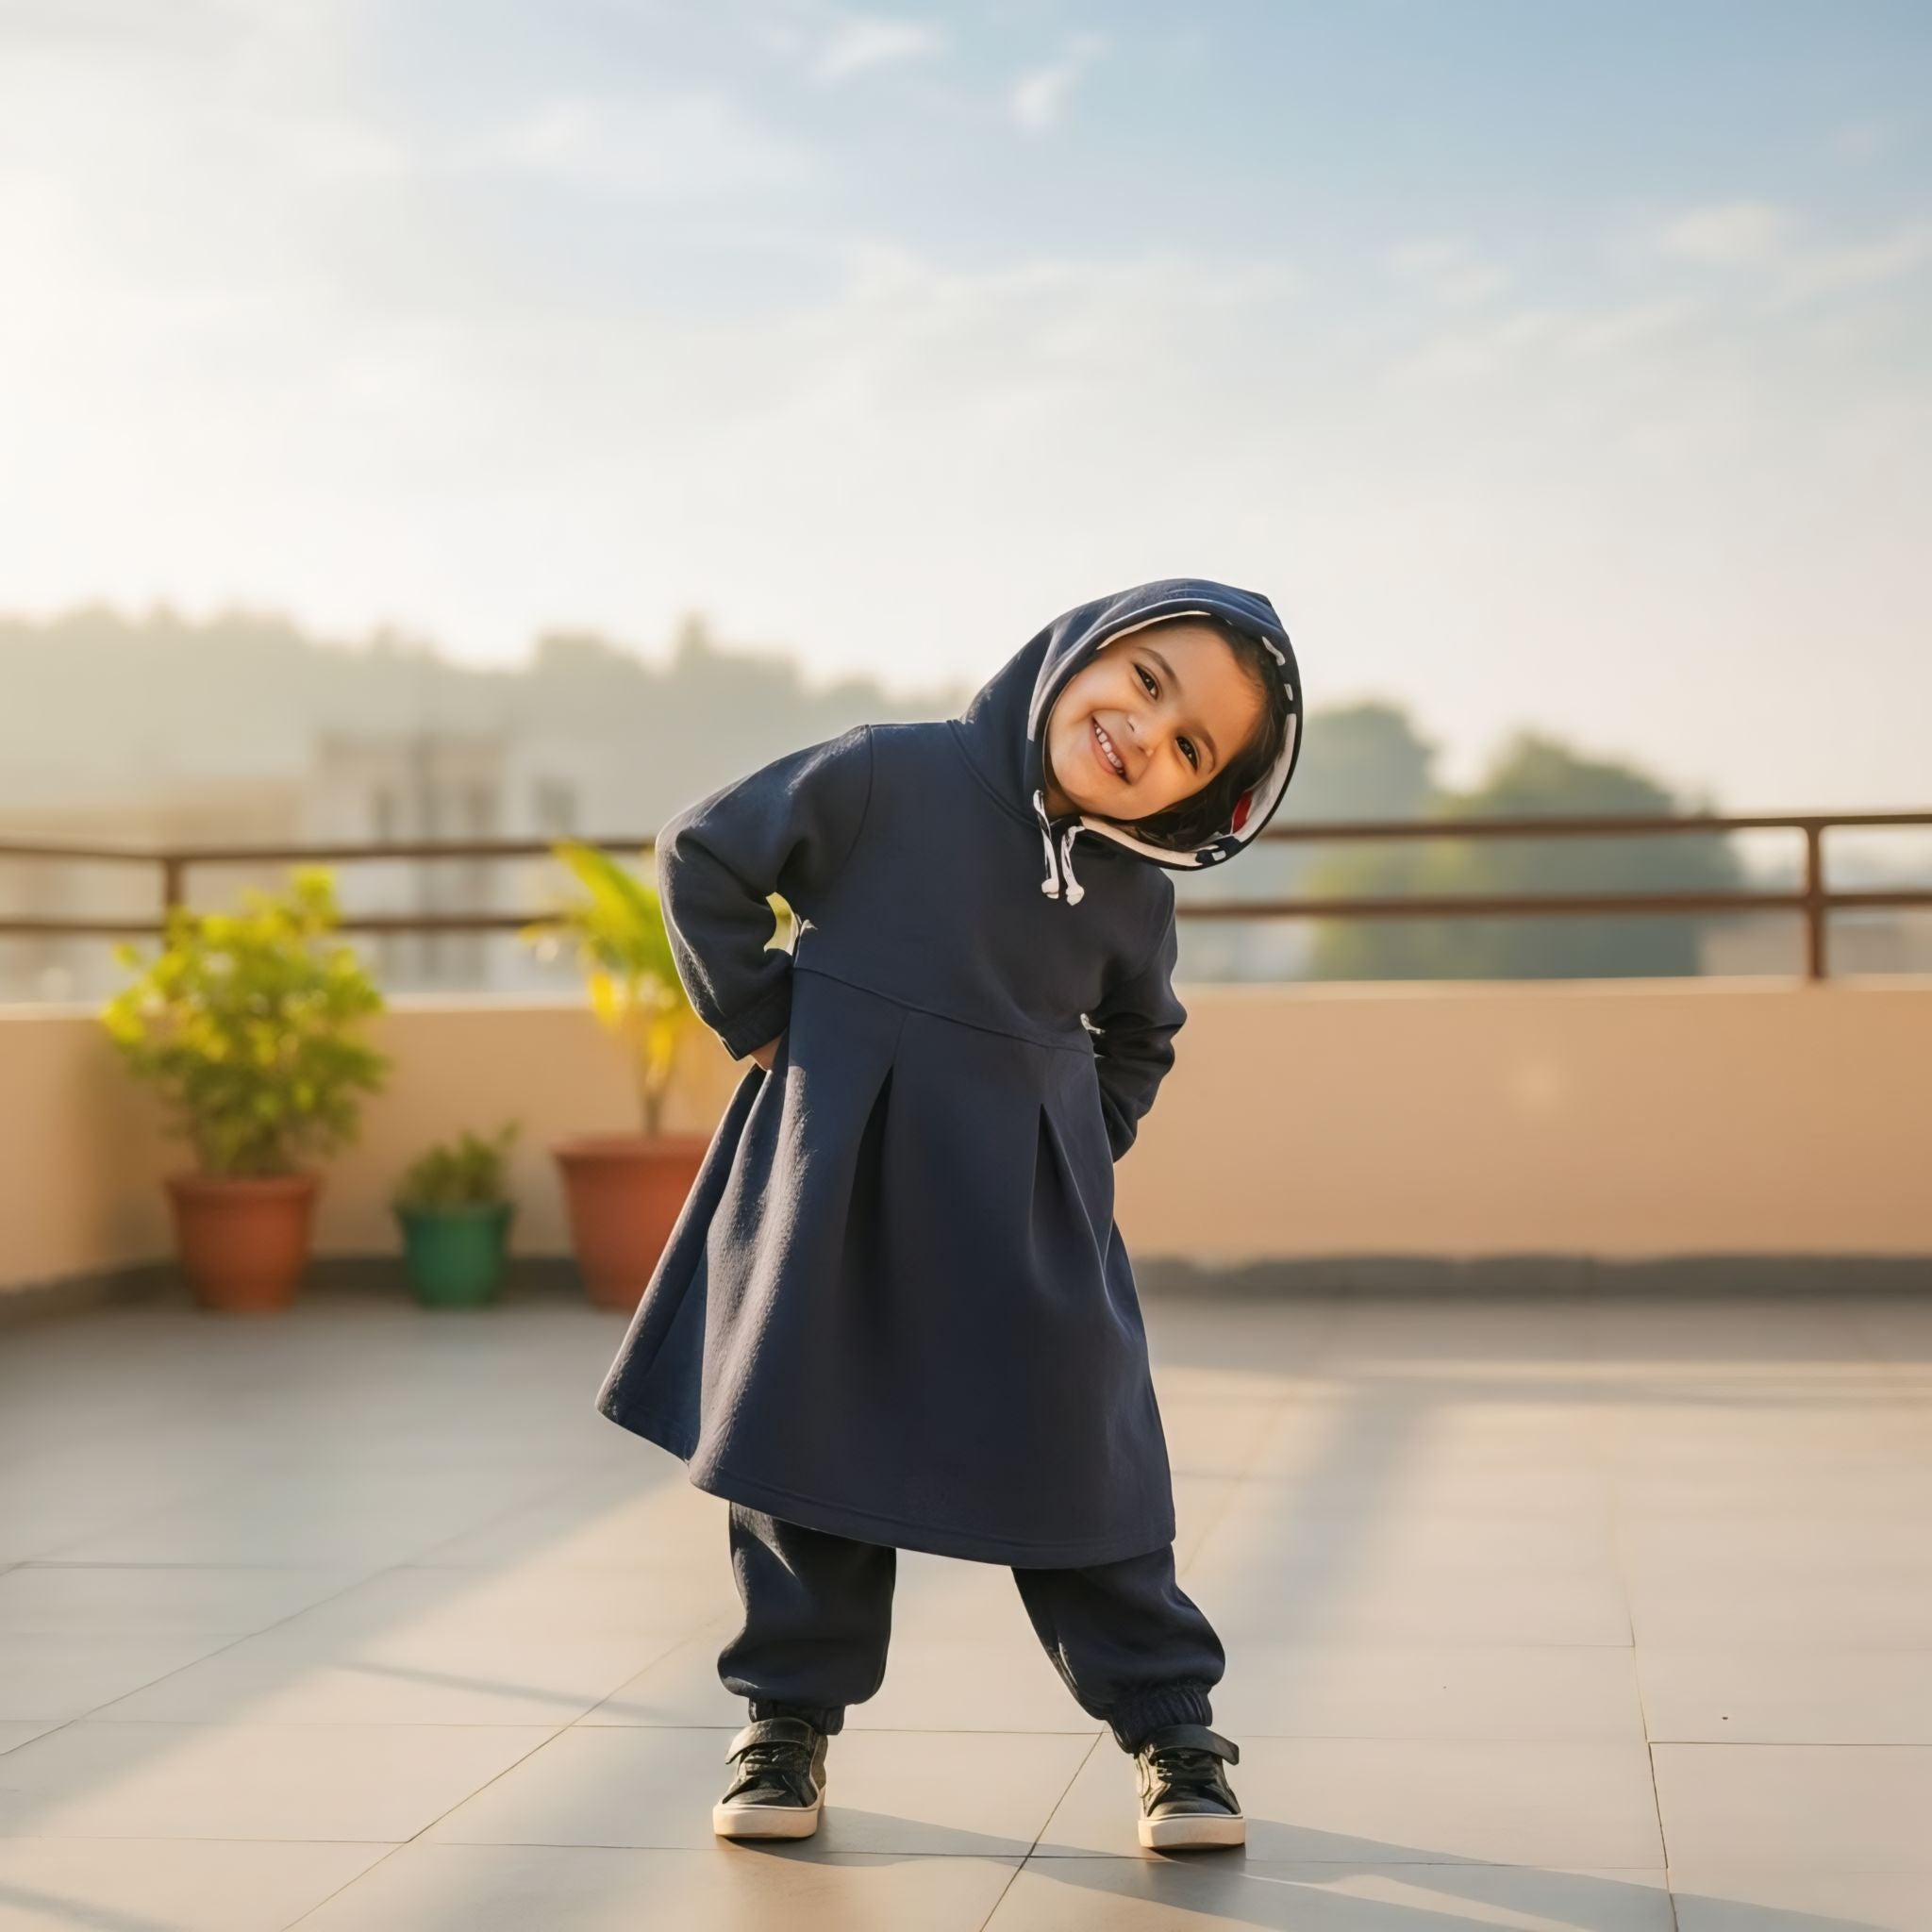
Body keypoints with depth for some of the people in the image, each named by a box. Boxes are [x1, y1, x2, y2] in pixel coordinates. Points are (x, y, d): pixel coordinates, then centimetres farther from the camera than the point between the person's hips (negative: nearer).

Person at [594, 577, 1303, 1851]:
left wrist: (1080, 1146, 7)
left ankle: (1173, 1725, 17)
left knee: (1082, 1471, 3)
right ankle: (790, 1719, 23)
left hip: (1026, 1222, 2)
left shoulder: (1135, 893, -2)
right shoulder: (891, 776, -15)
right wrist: (763, 1027, -5)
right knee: (810, 1454, 7)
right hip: (838, 1195, -2)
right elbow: (706, 856, -6)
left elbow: (1138, 1036, 19)